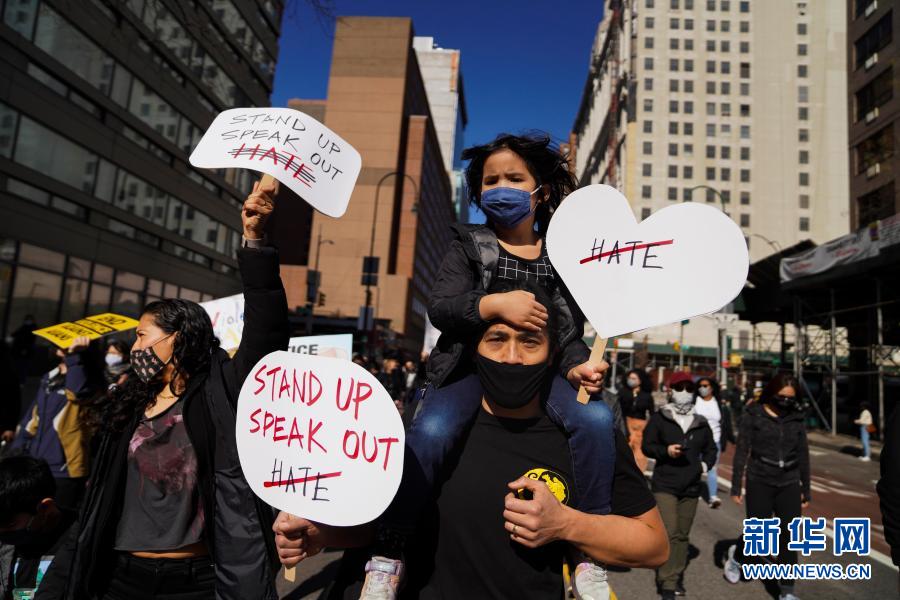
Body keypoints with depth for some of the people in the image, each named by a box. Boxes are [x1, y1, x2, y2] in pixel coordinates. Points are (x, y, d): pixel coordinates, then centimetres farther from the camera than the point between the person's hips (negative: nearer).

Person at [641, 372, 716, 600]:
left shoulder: (701, 422, 11)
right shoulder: (659, 418, -2)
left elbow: (710, 448, 22)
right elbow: (647, 446, -5)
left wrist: (706, 464, 3)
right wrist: (666, 451, -22)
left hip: (691, 487, 4)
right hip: (664, 485, -4)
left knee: (683, 535, 12)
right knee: (669, 533, -11)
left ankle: (677, 576, 26)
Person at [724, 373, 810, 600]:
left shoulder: (796, 418, 5)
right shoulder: (753, 416, -5)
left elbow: (803, 456, 11)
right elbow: (741, 452, -4)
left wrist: (806, 490, 12)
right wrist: (736, 486, -6)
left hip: (789, 486, 3)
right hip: (759, 484, -3)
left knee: (788, 538, 1)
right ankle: (736, 556, 34)